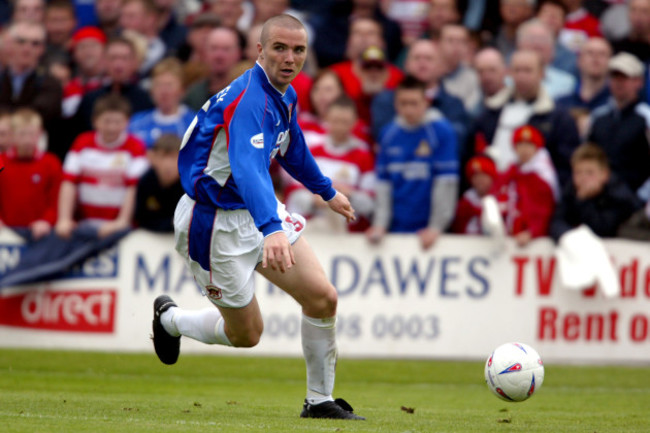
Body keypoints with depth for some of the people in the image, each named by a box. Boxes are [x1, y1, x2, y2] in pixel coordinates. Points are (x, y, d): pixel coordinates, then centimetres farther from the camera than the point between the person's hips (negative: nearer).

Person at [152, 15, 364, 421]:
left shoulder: (286, 96, 1)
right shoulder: (250, 99, -30)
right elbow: (248, 168, -46)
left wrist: (327, 192, 38)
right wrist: (271, 230, -60)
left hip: (260, 210, 8)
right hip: (216, 222, -8)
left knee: (322, 297, -4)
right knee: (246, 334, 6)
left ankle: (320, 400, 11)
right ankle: (170, 318, 35)